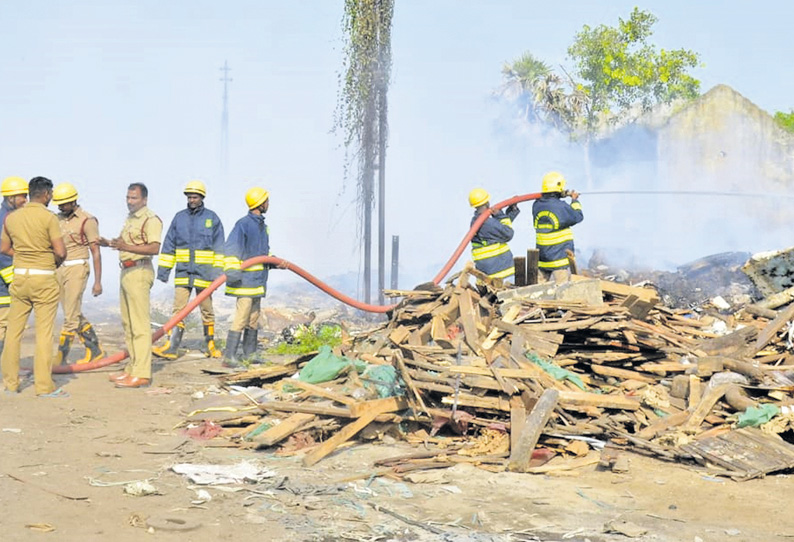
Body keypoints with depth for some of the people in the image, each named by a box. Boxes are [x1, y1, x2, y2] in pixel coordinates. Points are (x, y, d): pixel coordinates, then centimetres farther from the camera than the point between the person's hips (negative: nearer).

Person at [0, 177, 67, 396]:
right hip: (44, 279, -5)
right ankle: (44, 385, 0)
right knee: (44, 332, -1)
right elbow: (61, 252, -14)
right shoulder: (48, 218, -11)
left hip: (19, 278, 5)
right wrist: (54, 263, 6)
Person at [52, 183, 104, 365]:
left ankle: (60, 358, -5)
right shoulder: (58, 219, 10)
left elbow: (96, 252, -9)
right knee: (75, 314, 11)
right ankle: (94, 351, 22)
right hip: (59, 270, 7)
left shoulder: (87, 221, -9)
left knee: (70, 315, -7)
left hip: (77, 269, -7)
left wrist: (98, 281, -13)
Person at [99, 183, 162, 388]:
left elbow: (154, 248, -21)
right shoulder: (130, 219, 21)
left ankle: (141, 373, -12)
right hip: (126, 272, 10)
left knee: (140, 325, -11)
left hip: (139, 272, -10)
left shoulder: (151, 219, -10)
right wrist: (110, 243, 10)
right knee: (128, 323, 13)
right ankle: (133, 367, 20)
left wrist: (127, 247, -29)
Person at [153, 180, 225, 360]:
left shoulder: (212, 218, 1)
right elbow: (169, 245, 10)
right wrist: (163, 269, 5)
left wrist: (218, 270, -7)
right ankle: (171, 348, -7)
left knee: (206, 310, 9)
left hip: (204, 271, -2)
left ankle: (210, 345, 20)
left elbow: (219, 247, 0)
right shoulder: (179, 218, 7)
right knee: (178, 309, -4)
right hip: (183, 271, 2)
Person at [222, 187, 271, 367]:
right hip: (245, 279, -9)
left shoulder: (262, 225, 16)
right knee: (241, 317, -13)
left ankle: (250, 354, 22)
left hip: (258, 280, 9)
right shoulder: (244, 224, -13)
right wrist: (231, 269, -31)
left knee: (253, 319, 14)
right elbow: (231, 249, -21)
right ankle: (229, 356, -12)